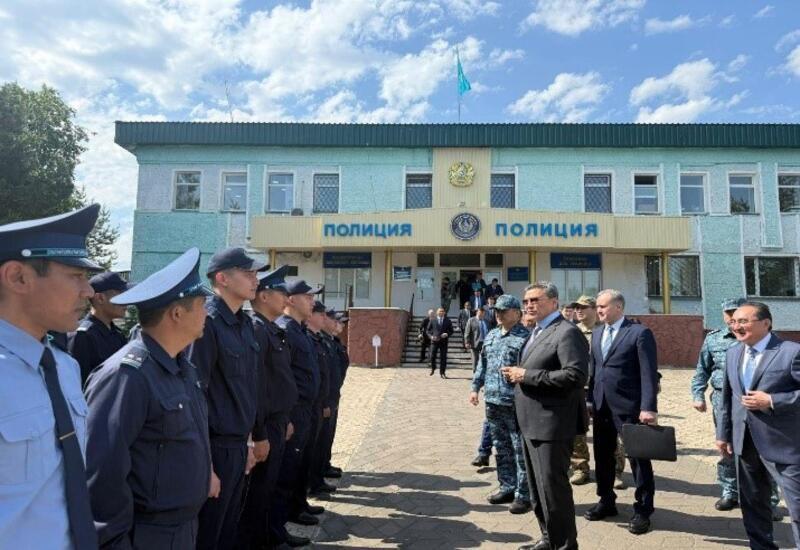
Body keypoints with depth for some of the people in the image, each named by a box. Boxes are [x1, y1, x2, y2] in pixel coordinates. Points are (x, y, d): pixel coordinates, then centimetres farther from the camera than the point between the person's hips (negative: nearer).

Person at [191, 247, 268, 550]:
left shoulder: (245, 323, 8)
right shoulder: (207, 322, -18)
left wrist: (252, 439, 15)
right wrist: (203, 462, -18)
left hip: (240, 446, 8)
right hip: (216, 449, -8)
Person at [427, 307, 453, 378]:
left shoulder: (448, 321, 9)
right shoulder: (433, 321, 8)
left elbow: (451, 330, 10)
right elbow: (428, 330, 10)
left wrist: (447, 334, -10)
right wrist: (431, 336, -7)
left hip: (444, 341, 0)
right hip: (435, 341, 0)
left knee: (443, 357, 0)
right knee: (432, 356, -3)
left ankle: (442, 373, 9)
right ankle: (433, 368, 24)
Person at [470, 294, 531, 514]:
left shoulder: (526, 337, -11)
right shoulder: (491, 336, 13)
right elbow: (482, 364, 18)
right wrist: (475, 387, 15)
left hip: (516, 404, -7)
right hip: (493, 401, 7)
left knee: (521, 451, 3)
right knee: (501, 448, 18)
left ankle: (523, 495, 15)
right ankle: (507, 487, 31)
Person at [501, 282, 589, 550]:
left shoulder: (566, 332, -14)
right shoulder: (536, 332, 16)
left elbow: (576, 375, -26)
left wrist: (527, 376, -23)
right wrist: (517, 374, 5)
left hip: (553, 424, -10)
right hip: (532, 423, 10)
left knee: (552, 486, -1)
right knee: (537, 487, 19)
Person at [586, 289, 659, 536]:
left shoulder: (640, 332, -9)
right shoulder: (597, 333, 12)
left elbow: (649, 373, -14)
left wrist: (648, 407, -19)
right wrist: (590, 399, 11)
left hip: (629, 407, -6)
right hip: (601, 406, 7)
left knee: (638, 458, 6)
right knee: (602, 456, 15)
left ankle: (642, 510, 20)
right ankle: (607, 501, 32)